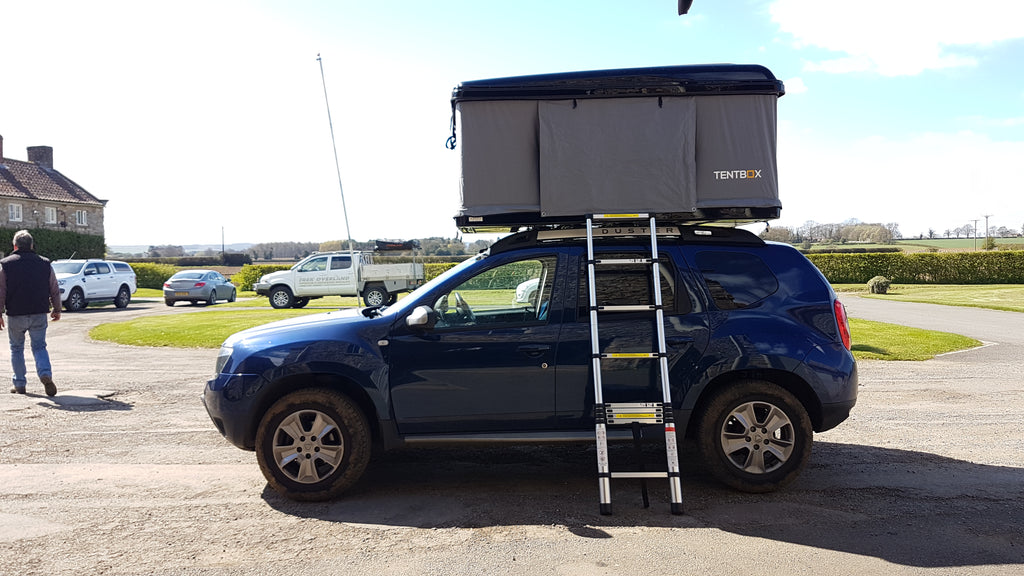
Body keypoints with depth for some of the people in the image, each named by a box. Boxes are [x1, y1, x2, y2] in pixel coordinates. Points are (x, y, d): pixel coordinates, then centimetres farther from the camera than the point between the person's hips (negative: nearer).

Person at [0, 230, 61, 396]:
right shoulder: (45, 264, 3)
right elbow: (55, 290, 7)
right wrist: (57, 309, 18)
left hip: (16, 315, -1)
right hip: (39, 314, 1)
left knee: (17, 349, 14)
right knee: (39, 347, 9)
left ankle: (20, 385, 17)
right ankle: (46, 375, -16)